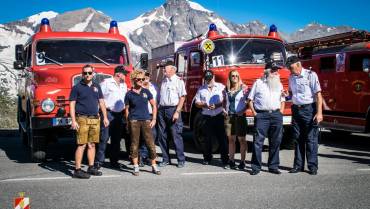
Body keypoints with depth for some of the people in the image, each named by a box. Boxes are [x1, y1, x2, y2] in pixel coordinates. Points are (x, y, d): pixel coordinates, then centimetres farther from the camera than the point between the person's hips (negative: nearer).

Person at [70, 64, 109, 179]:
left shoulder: (97, 87, 14)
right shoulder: (77, 87, -1)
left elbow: (101, 103, 18)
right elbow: (72, 105, -5)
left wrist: (105, 117, 11)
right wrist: (73, 121, -13)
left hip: (95, 119, 5)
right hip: (82, 119, -5)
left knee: (92, 144, 10)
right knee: (81, 145, -7)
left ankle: (91, 167, 18)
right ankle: (77, 170, -4)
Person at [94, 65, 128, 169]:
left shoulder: (124, 85, 17)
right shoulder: (106, 82, -4)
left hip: (119, 115, 7)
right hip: (108, 113, -6)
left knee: (116, 139, 10)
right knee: (104, 138, -8)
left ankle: (114, 161, 19)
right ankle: (99, 161, -3)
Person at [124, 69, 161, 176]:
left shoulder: (146, 92, 6)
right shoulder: (129, 94, 2)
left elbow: (154, 105, 12)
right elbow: (127, 109, 6)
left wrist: (154, 119, 5)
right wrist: (128, 123, 2)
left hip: (146, 120, 2)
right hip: (134, 121, -2)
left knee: (151, 144, 0)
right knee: (134, 144, 2)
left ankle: (154, 166, 11)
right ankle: (136, 167, 12)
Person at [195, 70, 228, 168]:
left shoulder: (221, 87, 4)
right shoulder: (201, 89, 12)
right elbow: (197, 103, 10)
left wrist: (217, 105, -18)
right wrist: (204, 105, -10)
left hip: (219, 116, -2)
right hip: (207, 117, 2)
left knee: (222, 138, -5)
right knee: (207, 139, 7)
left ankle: (225, 160, -3)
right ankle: (207, 158, 20)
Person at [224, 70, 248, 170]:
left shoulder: (243, 88, -3)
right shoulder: (227, 89, 11)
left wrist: (244, 110, -14)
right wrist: (224, 110, 7)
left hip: (240, 116, -4)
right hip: (229, 116, 4)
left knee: (242, 139, 0)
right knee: (231, 139, 8)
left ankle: (242, 161, 4)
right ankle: (231, 160, 14)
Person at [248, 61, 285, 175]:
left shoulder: (279, 84, 19)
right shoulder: (258, 83, 6)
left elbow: (282, 100, 23)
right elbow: (250, 100, 4)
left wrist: (281, 112, 8)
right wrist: (254, 113, -5)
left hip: (276, 115, 4)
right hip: (261, 115, -4)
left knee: (275, 142, 5)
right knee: (258, 141, -7)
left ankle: (273, 166, 13)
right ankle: (256, 167, -3)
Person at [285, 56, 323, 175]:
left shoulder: (310, 75, -8)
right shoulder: (291, 77, 12)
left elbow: (318, 94, -11)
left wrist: (319, 113, -18)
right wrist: (286, 94, 3)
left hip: (309, 109, -6)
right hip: (296, 110, 6)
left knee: (311, 139, -3)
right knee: (298, 139, 8)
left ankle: (313, 166, 3)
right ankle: (298, 165, 14)